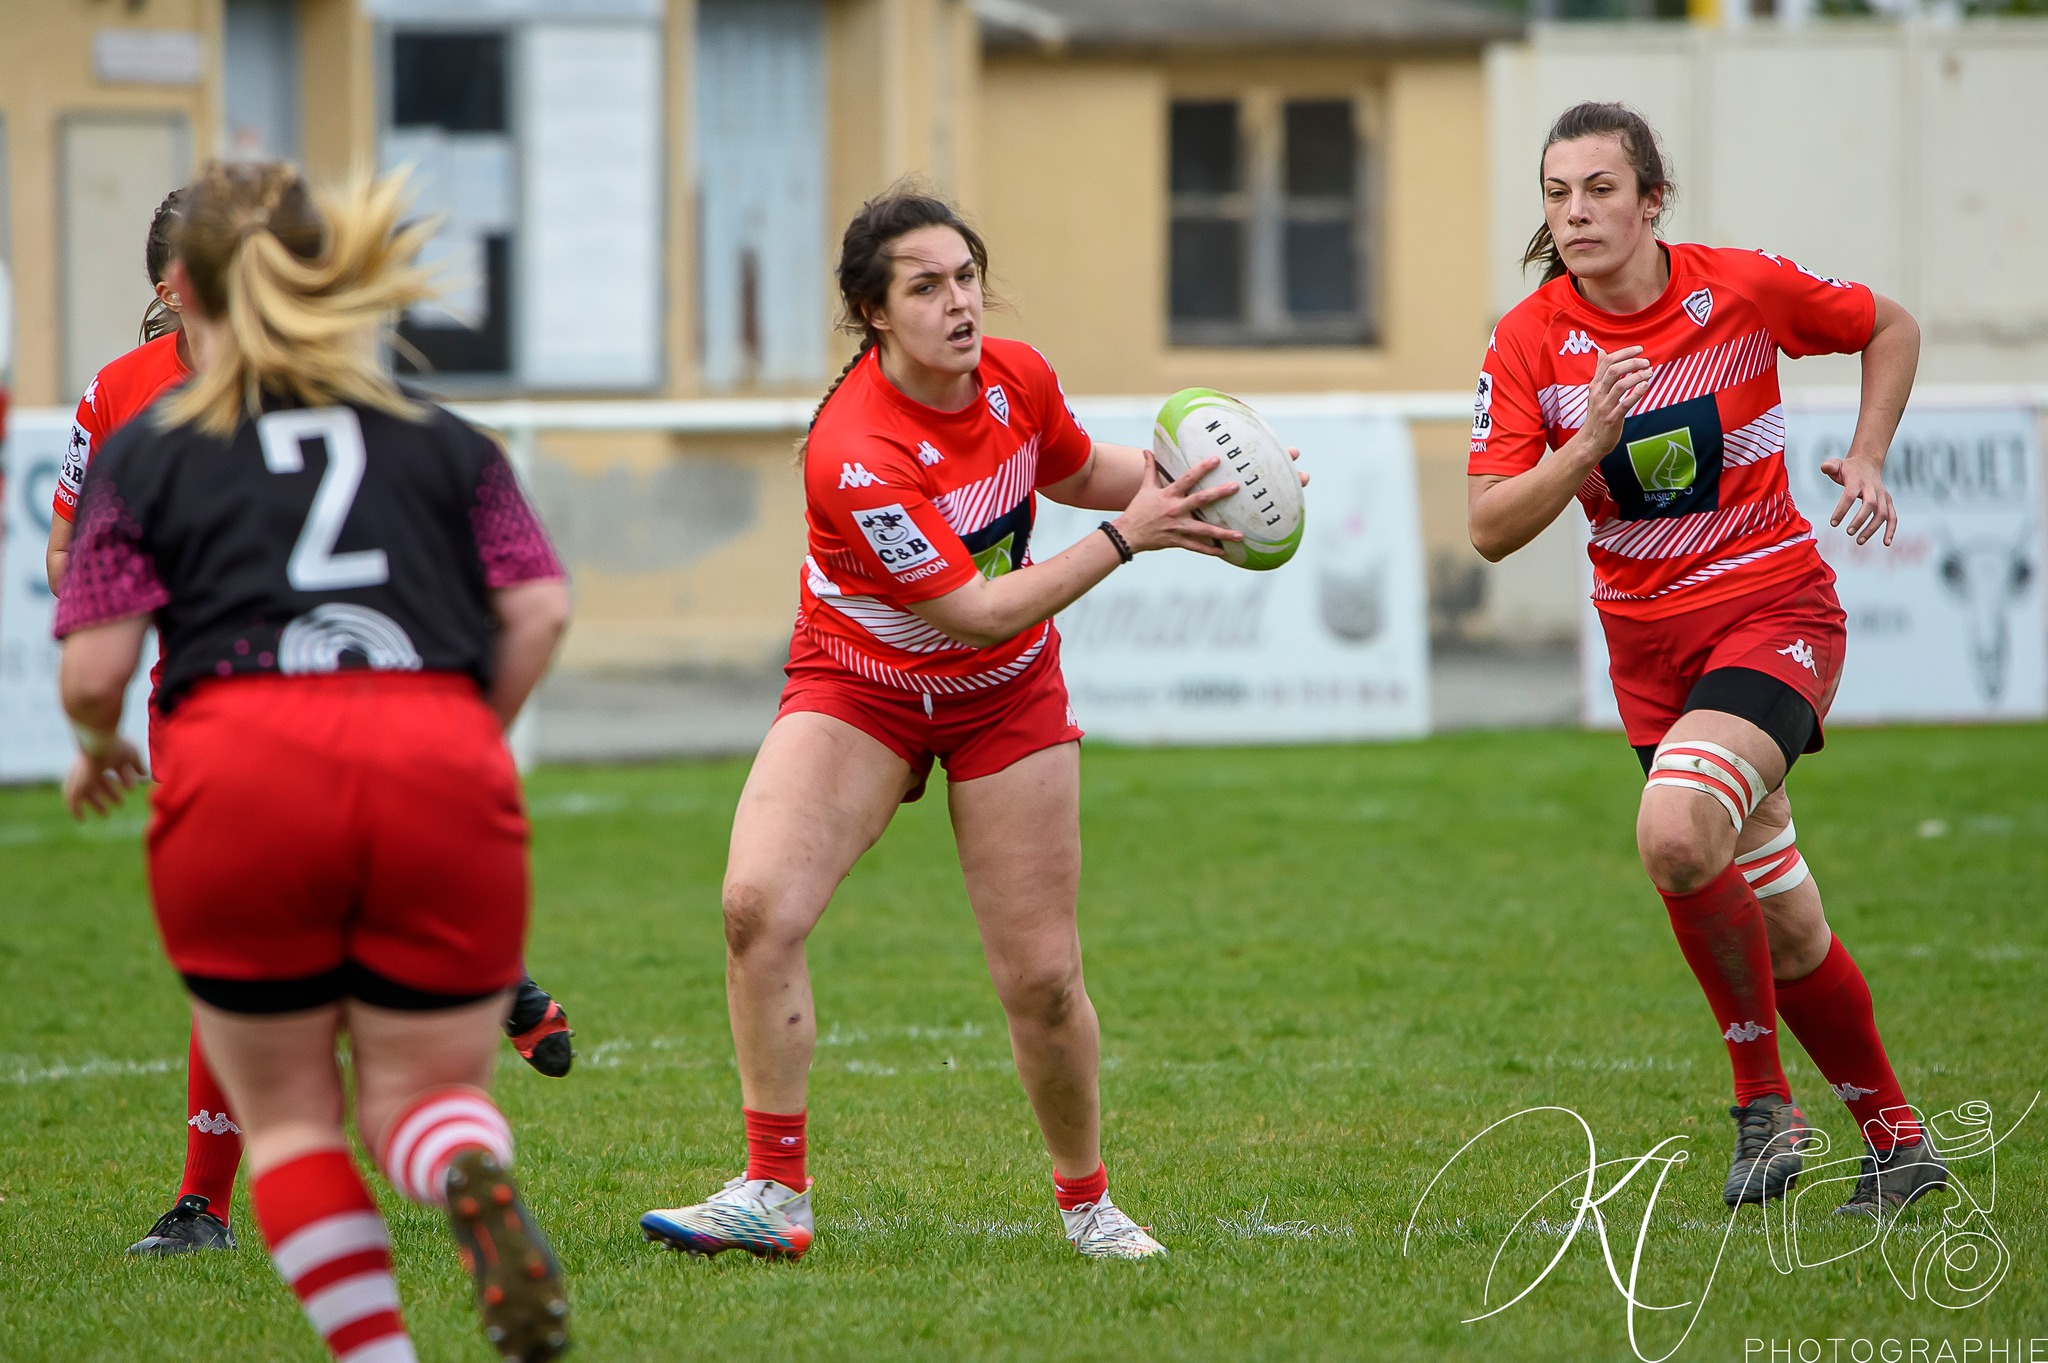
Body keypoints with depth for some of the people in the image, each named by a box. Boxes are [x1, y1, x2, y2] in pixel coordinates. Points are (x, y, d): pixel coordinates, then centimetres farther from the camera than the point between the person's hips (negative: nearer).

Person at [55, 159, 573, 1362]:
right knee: (422, 1091, 12)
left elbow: (93, 671, 5)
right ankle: (477, 1178, -24)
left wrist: (99, 751, 26)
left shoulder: (142, 458, 13)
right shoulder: (444, 440, 20)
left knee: (286, 1113, 15)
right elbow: (540, 612, 9)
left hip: (240, 771, -2)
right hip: (440, 764, 2)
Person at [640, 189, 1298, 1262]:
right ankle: (773, 1192, -15)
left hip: (1006, 695, 4)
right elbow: (980, 611, -27)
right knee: (759, 904, -25)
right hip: (858, 686, -4)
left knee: (1042, 980, 0)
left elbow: (1078, 469, 12)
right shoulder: (854, 455, -31)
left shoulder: (1017, 378, -12)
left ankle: (1087, 1202, 22)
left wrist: (1170, 477, -7)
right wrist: (1127, 536, -26)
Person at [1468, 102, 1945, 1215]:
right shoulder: (1528, 343, -5)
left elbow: (1889, 328, 10)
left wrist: (1866, 458, -3)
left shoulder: (1742, 290, -9)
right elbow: (1491, 529, -10)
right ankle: (1896, 1141, 28)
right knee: (1784, 933, 9)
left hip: (1774, 612, -4)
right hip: (1650, 646, 4)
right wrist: (1586, 445, -24)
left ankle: (1761, 1095, -11)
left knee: (1676, 835, -30)